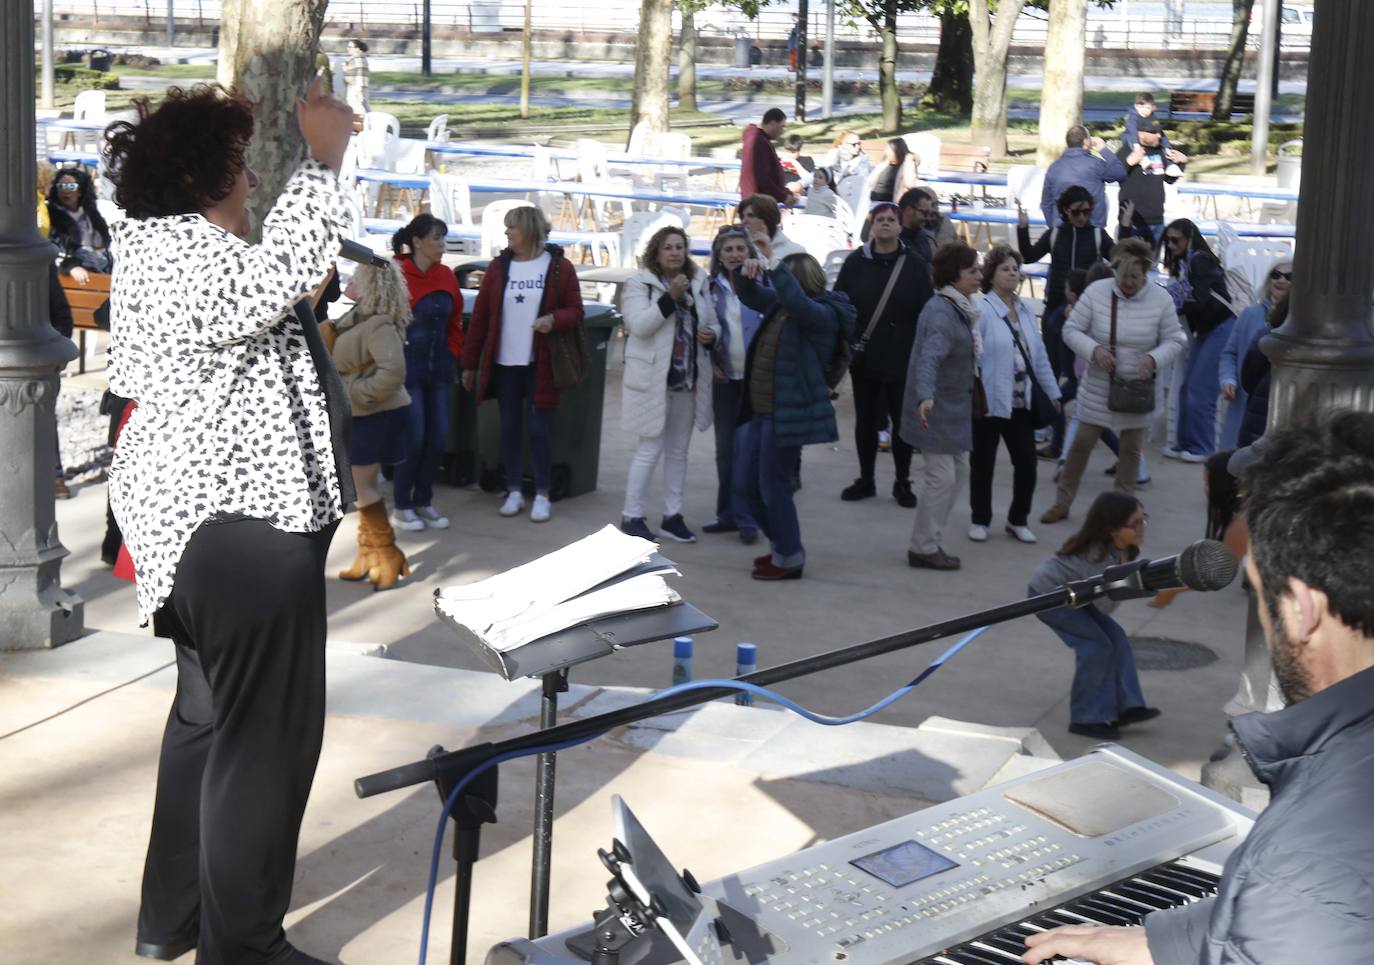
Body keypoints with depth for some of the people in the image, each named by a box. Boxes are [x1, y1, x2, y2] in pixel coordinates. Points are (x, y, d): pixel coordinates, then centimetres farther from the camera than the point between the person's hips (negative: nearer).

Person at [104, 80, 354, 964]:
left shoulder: (166, 249, 17)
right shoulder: (178, 255, -18)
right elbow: (267, 278, -37)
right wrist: (325, 158, -31)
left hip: (212, 520, 12)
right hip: (241, 526, -12)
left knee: (210, 714, 19)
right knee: (266, 730, -4)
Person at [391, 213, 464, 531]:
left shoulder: (445, 276, 5)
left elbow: (454, 319, 18)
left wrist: (454, 351, 9)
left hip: (439, 367, 6)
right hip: (407, 367, -6)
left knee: (438, 439, 5)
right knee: (414, 438, -6)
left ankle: (423, 502, 20)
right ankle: (401, 508, 8)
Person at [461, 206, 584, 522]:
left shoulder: (559, 267, -2)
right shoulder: (498, 267, 6)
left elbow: (575, 312, 0)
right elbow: (480, 317, 7)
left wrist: (554, 320, -22)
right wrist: (470, 364, 6)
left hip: (540, 365, -3)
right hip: (504, 364, 3)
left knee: (537, 428, -2)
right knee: (509, 427, 7)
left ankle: (542, 496, 10)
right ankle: (514, 492, 18)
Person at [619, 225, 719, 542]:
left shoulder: (699, 283, 9)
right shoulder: (640, 284, -6)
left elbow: (713, 323, 17)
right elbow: (639, 325, -19)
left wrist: (710, 334, -7)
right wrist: (670, 297, -25)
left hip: (688, 379, 5)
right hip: (653, 380, -5)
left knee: (678, 451, 12)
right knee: (650, 449, -3)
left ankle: (673, 514, 20)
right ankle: (631, 515, 6)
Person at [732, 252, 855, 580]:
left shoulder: (823, 314, -16)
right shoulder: (780, 304, 9)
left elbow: (797, 301, -36)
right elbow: (750, 295, 19)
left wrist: (773, 268, -30)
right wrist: (746, 273, -2)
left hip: (789, 414, -9)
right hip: (762, 411, 9)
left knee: (773, 486, -2)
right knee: (749, 483, 16)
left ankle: (789, 558, 13)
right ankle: (780, 544, 32)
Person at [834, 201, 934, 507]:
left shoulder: (914, 265, -2)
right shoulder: (856, 262, 1)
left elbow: (926, 312, -3)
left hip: (902, 359, -1)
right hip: (863, 357, 1)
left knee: (902, 421, 6)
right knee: (865, 420, 11)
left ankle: (902, 482, 19)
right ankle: (866, 480, 23)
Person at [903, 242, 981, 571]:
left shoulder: (959, 309, 10)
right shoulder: (941, 313, -21)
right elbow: (930, 356, -36)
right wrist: (925, 396, -50)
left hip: (954, 407, 10)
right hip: (935, 408, -10)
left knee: (959, 471, 14)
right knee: (942, 476, -7)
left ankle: (929, 541, 22)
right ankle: (923, 548, 3)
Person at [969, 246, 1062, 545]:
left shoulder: (1026, 311, 10)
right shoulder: (981, 311, -12)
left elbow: (1039, 355, 15)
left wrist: (1052, 392, 15)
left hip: (1020, 403, 6)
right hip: (988, 402, -6)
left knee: (1027, 463, 5)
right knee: (983, 464, 8)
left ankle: (1018, 520, 23)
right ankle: (980, 521, 24)